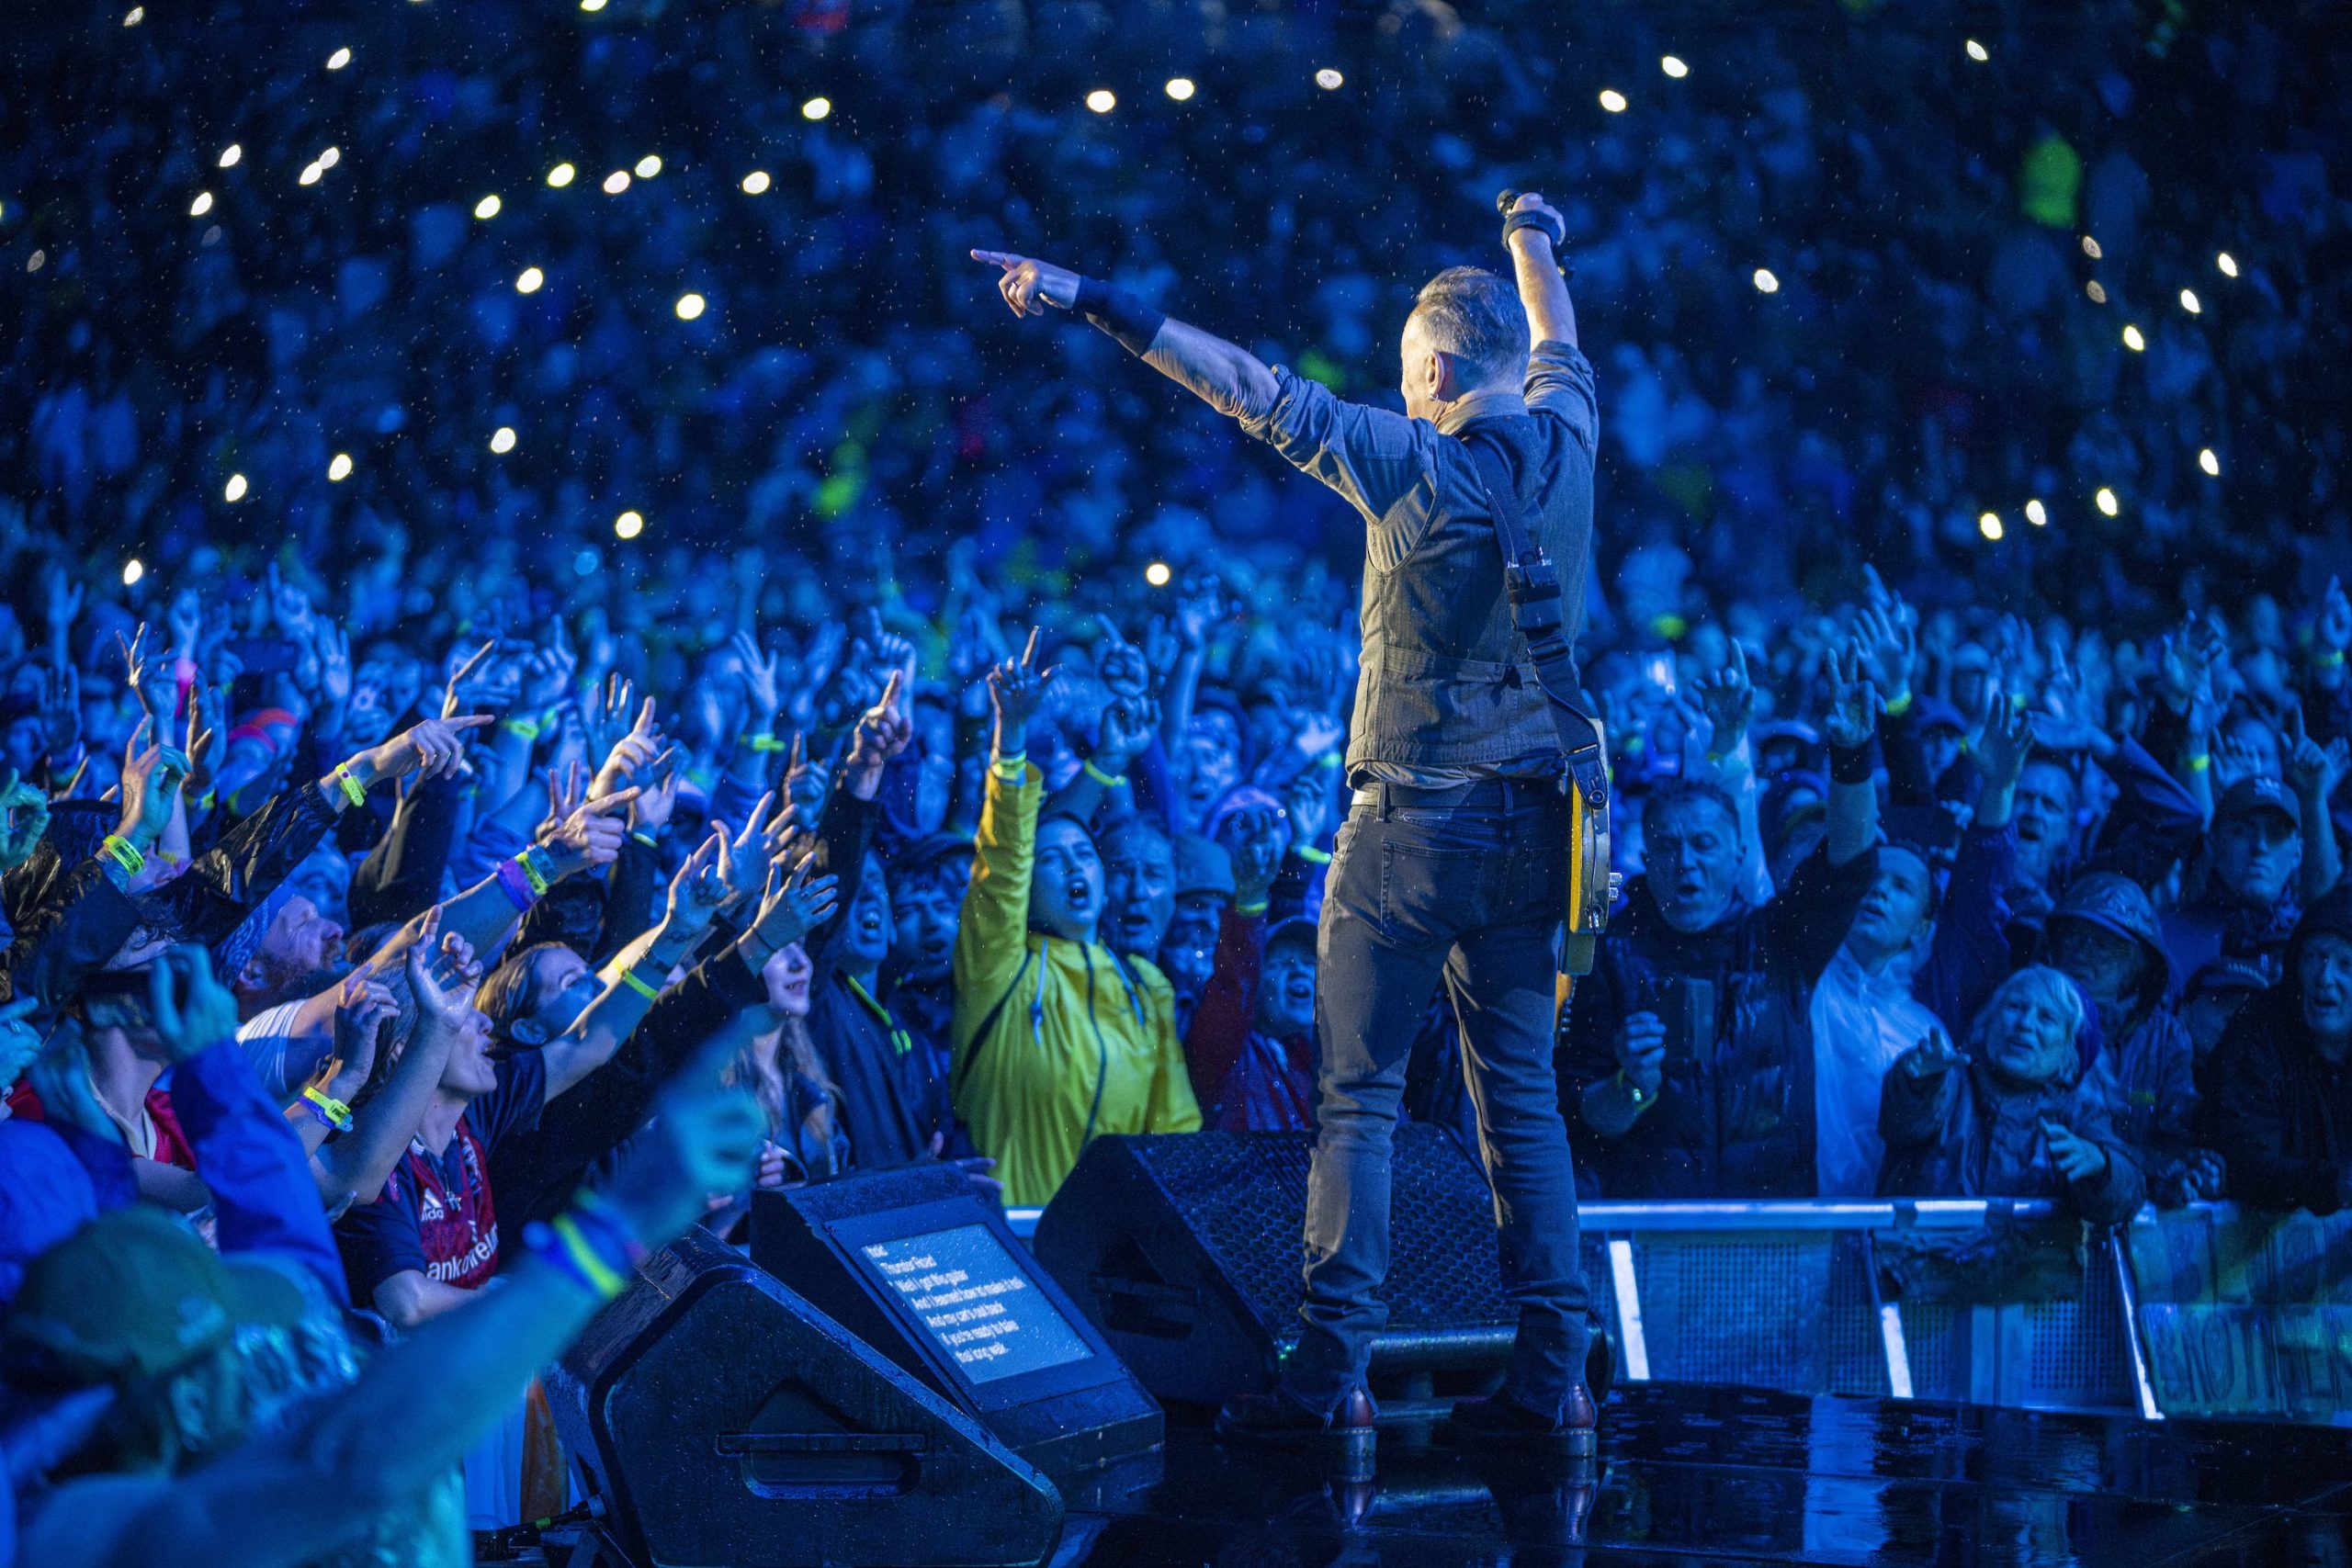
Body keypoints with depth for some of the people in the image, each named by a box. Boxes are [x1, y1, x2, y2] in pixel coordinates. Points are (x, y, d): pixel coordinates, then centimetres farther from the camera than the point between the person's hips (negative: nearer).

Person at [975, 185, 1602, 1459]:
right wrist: (1532, 238, 46)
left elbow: (1261, 395, -17)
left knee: (1356, 1095, -1)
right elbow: (1560, 346, 26)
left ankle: (1330, 1375, -4)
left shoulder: (1415, 462, -12)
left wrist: (1094, 304, -16)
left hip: (1414, 818, -6)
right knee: (1520, 1098, 9)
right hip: (1532, 823, 6)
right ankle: (1550, 1379, 7)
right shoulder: (1563, 441, 4)